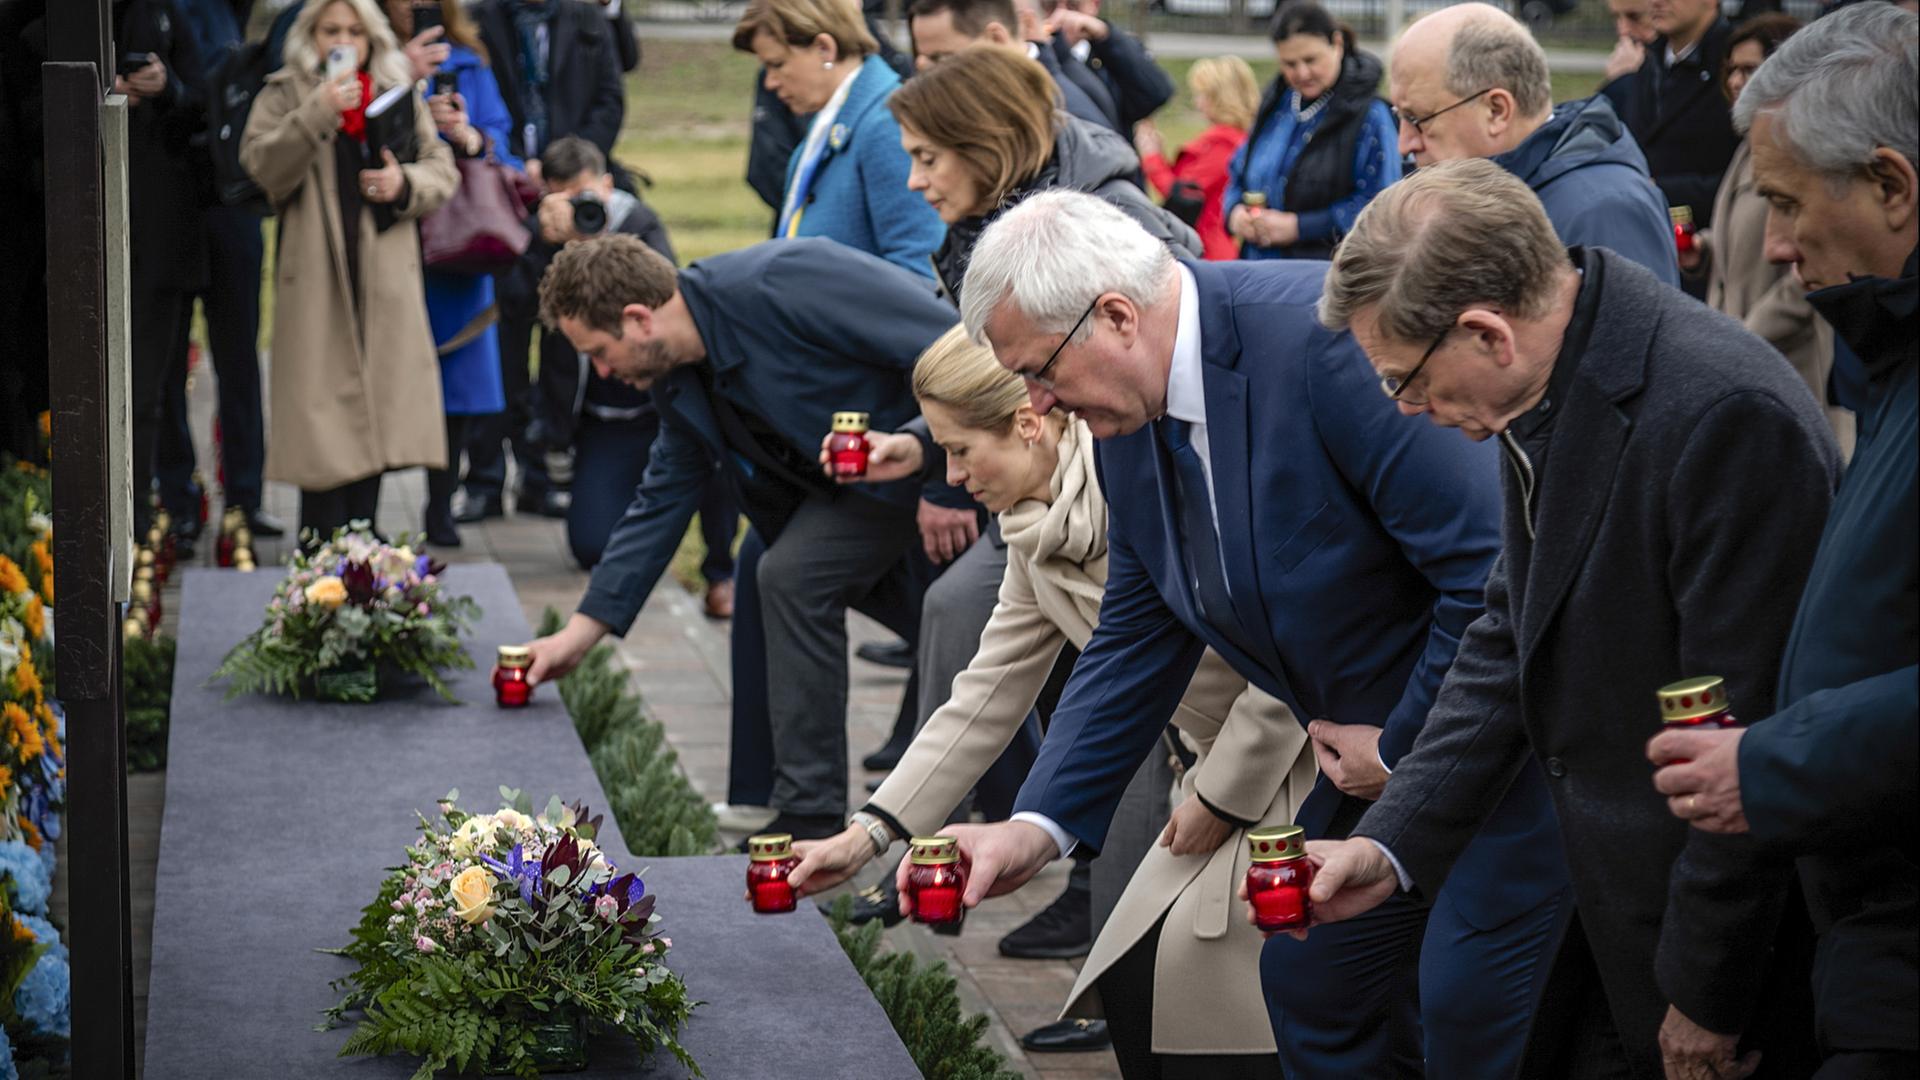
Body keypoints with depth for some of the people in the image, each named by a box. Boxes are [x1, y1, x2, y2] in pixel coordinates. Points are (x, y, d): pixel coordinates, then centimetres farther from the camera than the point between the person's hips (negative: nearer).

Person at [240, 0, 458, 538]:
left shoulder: (399, 94, 14)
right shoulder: (282, 98, 5)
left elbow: (442, 170, 14)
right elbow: (263, 167, -10)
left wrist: (406, 183, -7)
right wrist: (316, 114, -21)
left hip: (386, 286, 3)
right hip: (315, 284, -3)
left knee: (376, 411, 5)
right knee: (322, 431, -7)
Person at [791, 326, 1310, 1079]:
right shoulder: (1034, 537, 5)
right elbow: (987, 698, 10)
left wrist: (1222, 797, -14)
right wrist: (869, 834, 7)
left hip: (1312, 750, -9)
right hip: (1229, 767, 9)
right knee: (1131, 982, 3)